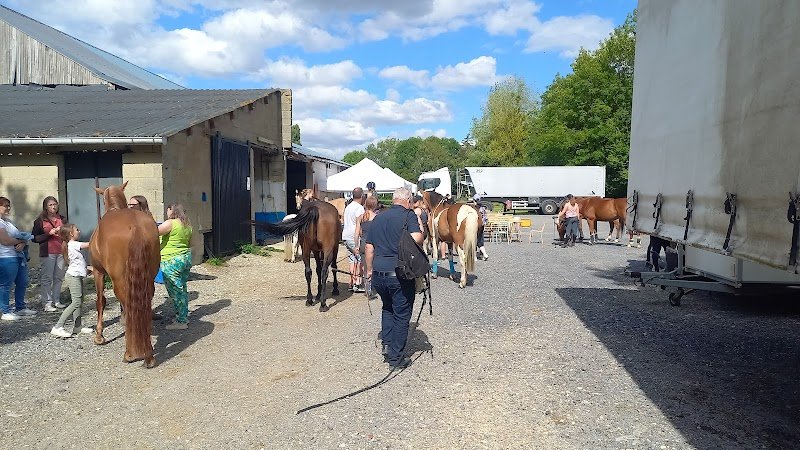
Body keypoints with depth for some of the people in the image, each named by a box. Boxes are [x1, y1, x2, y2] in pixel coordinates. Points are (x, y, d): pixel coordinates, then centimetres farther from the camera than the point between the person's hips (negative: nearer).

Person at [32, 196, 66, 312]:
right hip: (47, 253, -4)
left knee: (59, 278, 7)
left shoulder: (62, 219, 12)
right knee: (47, 278, -4)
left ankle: (56, 301, 16)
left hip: (61, 252, 4)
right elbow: (34, 238, -3)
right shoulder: (40, 221, 0)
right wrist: (49, 234, -13)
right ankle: (46, 303, 1)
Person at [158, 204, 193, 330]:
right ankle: (184, 316, 27)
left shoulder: (170, 223, -14)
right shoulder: (188, 225, 10)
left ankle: (181, 322, 3)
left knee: (175, 291, -1)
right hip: (186, 258, 8)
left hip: (172, 261, -8)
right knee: (182, 289, 18)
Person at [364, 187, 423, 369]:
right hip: (401, 274, -5)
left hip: (378, 274, 6)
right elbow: (416, 238, -23)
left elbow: (369, 247, 13)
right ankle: (396, 357, 13)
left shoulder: (378, 218, 12)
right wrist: (421, 230, -1)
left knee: (388, 307, 28)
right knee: (402, 314, 8)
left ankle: (386, 344, 22)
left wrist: (369, 270, 22)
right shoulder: (409, 215, -6)